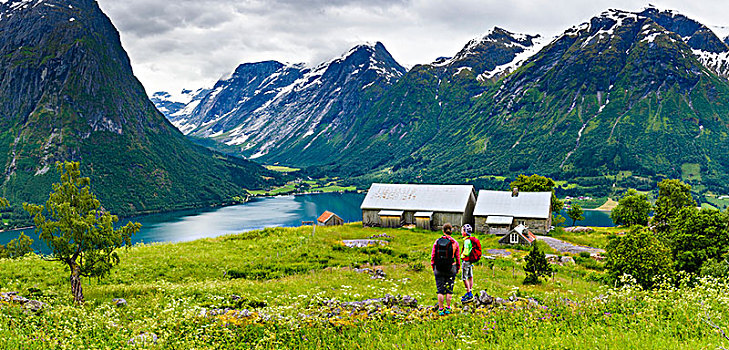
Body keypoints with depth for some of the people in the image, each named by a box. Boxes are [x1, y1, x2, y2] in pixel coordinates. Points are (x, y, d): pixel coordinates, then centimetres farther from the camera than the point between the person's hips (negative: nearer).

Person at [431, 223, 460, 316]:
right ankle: (448, 308, 15)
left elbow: (433, 256, 1)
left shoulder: (437, 241, -3)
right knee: (449, 289, 10)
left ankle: (440, 309, 8)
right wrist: (458, 268, 13)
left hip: (438, 269, 1)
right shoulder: (454, 243, -5)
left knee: (440, 290, 6)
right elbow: (457, 257, 0)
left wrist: (433, 266, 12)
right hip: (450, 269, 0)